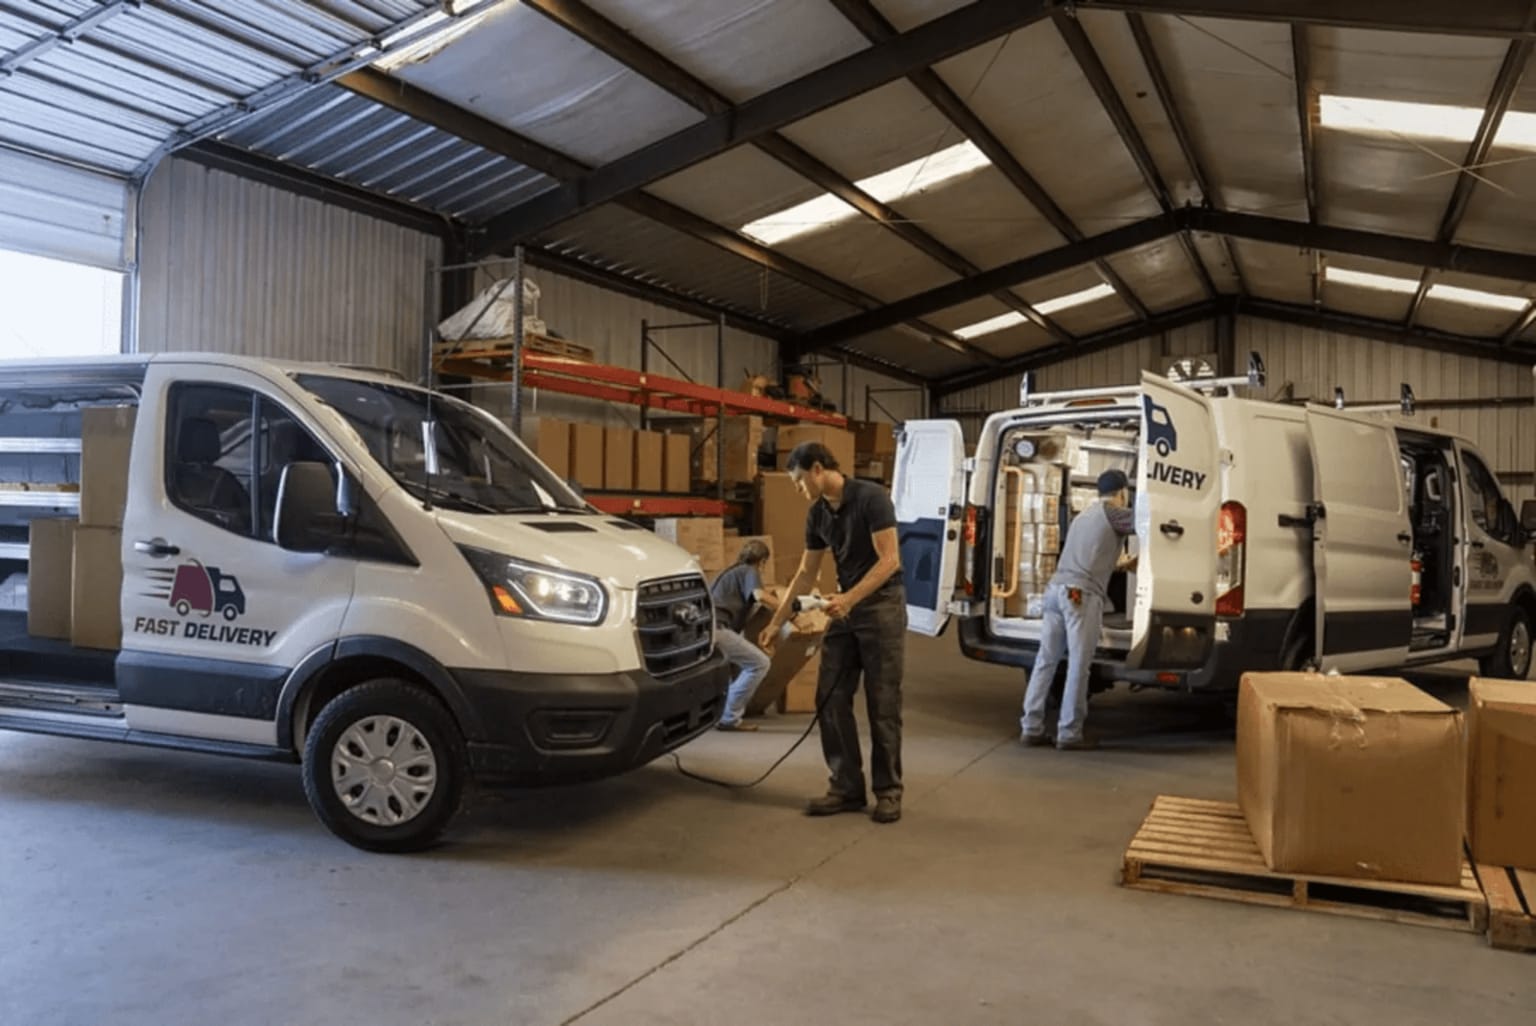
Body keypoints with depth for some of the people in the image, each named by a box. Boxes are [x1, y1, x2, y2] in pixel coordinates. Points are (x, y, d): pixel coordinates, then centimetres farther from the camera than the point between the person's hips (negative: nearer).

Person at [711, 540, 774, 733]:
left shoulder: (731, 572, 30)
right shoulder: (749, 571, 5)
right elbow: (759, 596, -16)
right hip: (716, 627, -9)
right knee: (759, 663, -10)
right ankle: (730, 718, -10)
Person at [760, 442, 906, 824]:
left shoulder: (871, 497, -16)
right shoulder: (817, 515, 6)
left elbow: (889, 560, -20)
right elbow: (805, 574, 13)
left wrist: (850, 598, -28)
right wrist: (777, 622, 12)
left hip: (882, 606, -7)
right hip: (845, 609, 7)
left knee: (882, 704, -2)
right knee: (831, 700, 3)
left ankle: (888, 790, 10)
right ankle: (847, 788, 11)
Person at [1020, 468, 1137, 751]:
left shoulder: (1084, 515, 30)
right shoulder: (1112, 512, 5)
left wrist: (1123, 564, 47)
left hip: (1056, 588, 8)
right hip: (1082, 594, -8)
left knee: (1046, 661, 7)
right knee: (1078, 666, -4)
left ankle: (1031, 728, 8)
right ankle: (1069, 734, -3)